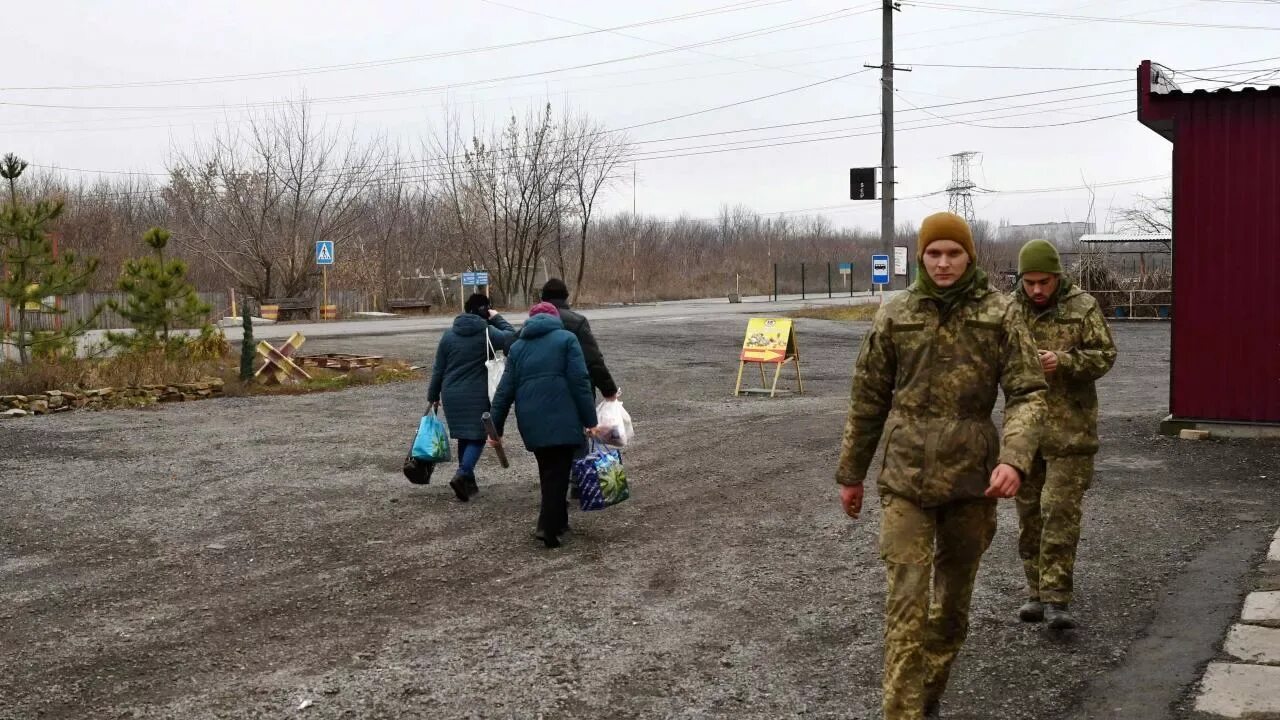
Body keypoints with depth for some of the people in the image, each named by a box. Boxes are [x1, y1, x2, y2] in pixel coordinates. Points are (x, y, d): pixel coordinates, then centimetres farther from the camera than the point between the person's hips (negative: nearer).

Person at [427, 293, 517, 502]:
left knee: (464, 437, 16)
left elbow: (438, 369, 8)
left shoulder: (449, 334, 4)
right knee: (477, 437, 0)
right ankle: (462, 475, -19)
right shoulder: (487, 332, -9)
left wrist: (433, 395, 16)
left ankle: (468, 481, 22)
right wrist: (497, 319, 7)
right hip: (477, 396, -5)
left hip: (452, 396, 5)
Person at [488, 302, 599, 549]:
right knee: (558, 472, -1)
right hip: (561, 419, -4)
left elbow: (505, 390, 12)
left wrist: (496, 427, 15)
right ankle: (548, 527, -10)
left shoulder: (517, 346, 16)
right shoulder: (566, 339, 4)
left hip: (531, 422, 4)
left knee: (547, 471, 18)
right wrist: (590, 420, -6)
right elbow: (580, 382, -6)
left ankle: (558, 520, 24)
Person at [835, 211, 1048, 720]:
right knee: (906, 601, -7)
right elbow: (868, 400, 9)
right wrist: (850, 473, 12)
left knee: (954, 598, 14)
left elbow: (1028, 393, -6)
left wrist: (1014, 458, -23)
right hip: (906, 476, -1)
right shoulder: (895, 316, 2)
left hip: (971, 476, 1)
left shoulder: (1000, 314, -1)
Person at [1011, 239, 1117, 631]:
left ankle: (1056, 598, -3)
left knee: (1061, 510, -8)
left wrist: (1063, 361, -21)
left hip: (1070, 427, -3)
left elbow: (1104, 355, -5)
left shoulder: (1083, 307, -2)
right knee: (1029, 512, 11)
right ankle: (1036, 591, 23)